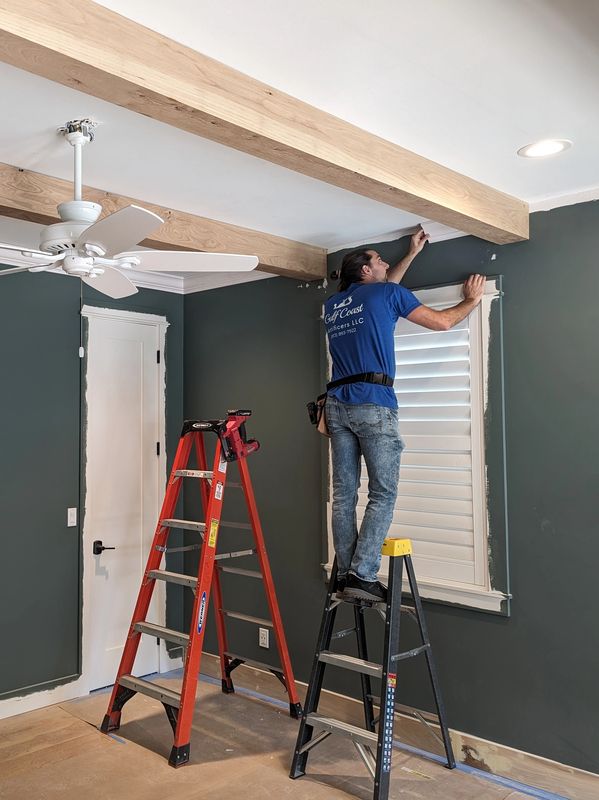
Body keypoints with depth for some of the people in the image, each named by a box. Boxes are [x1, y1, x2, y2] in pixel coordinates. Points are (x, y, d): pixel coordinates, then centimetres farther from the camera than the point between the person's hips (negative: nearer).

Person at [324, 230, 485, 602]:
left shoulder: (333, 305, 22)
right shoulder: (387, 293, 5)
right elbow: (442, 322, 10)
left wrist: (412, 254, 47)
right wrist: (472, 298, 29)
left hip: (337, 405, 6)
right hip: (374, 406, -6)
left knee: (344, 494, 5)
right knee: (383, 494, -2)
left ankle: (346, 574, 7)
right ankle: (363, 575, -8)